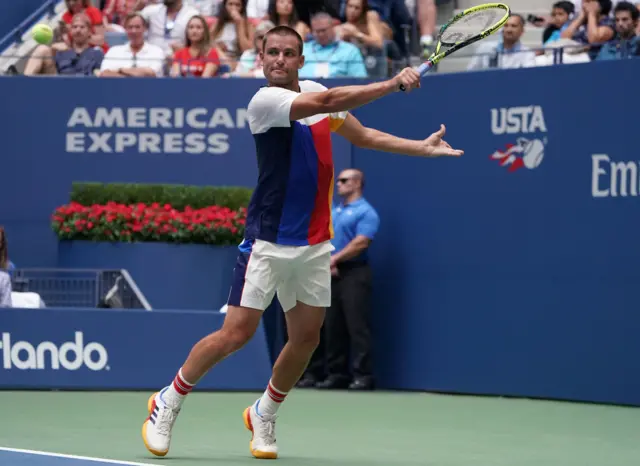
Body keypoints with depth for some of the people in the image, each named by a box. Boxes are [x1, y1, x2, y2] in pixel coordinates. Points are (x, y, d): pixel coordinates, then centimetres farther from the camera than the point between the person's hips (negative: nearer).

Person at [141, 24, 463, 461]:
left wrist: (421, 148, 12)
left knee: (306, 338, 7)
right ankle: (168, 402, 8)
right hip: (268, 241, -7)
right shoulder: (264, 101, -14)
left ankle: (264, 414, 28)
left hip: (314, 244, 7)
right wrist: (393, 84, -26)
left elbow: (363, 134, 20)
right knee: (236, 333, -9)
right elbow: (328, 103, -27)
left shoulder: (314, 89, 9)